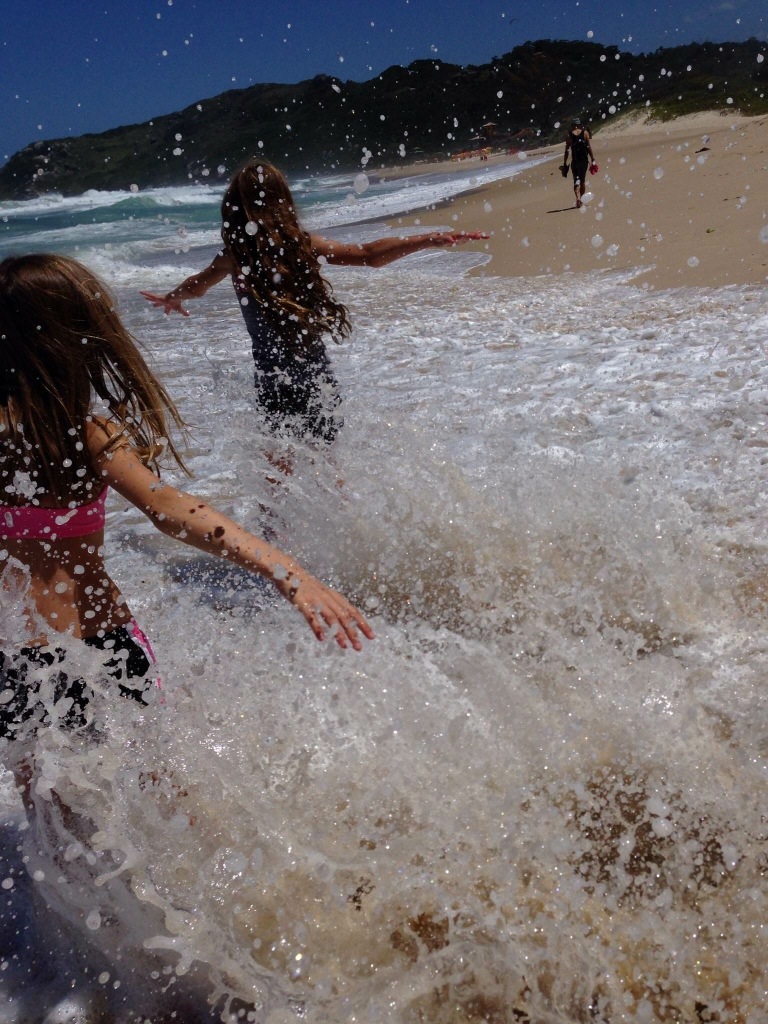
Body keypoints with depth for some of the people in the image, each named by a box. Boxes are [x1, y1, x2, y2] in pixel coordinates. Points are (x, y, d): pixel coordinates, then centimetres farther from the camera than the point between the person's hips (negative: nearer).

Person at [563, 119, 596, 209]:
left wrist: (565, 163, 2)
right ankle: (581, 199, 21)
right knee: (583, 180, 15)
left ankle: (578, 198, -26)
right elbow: (589, 148, -1)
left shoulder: (569, 135, 2)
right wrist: (593, 160, 3)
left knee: (576, 181, -3)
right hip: (584, 160, 1)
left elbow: (567, 150, -2)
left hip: (575, 161, -1)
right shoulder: (585, 133, 3)